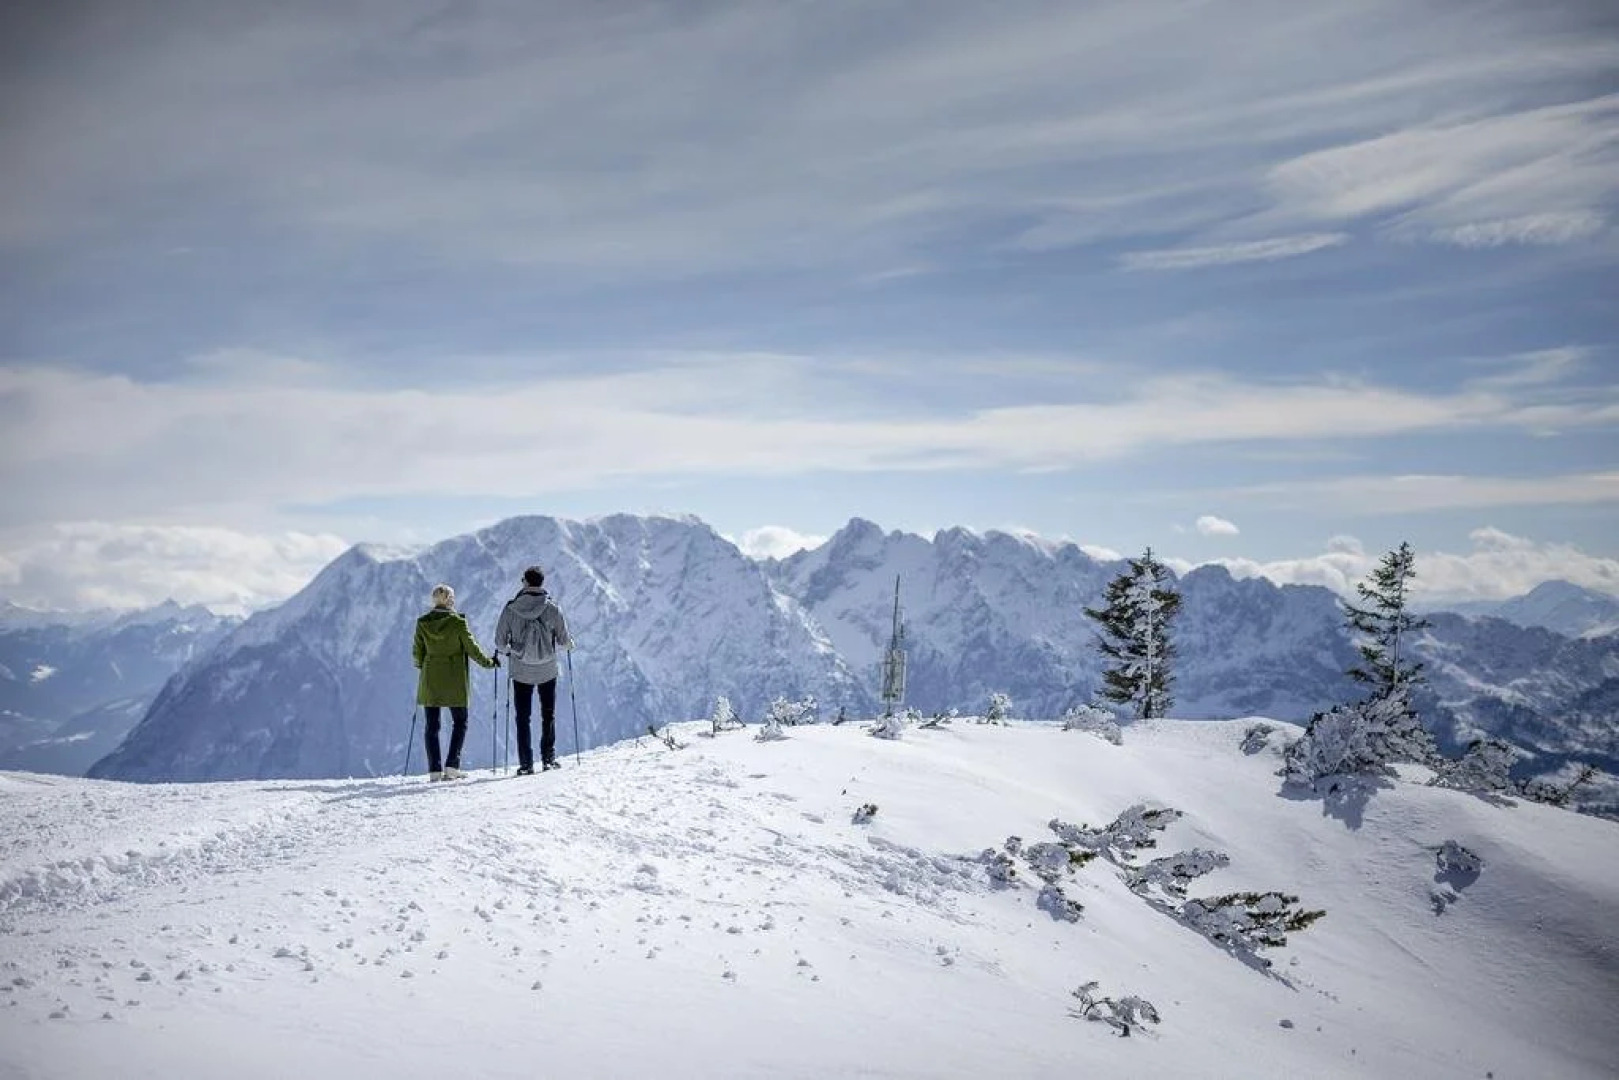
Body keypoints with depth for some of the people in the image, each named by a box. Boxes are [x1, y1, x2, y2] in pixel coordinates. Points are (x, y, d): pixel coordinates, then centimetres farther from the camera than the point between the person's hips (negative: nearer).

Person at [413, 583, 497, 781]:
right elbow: (471, 647, -6)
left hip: (430, 680, 3)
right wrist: (488, 662, 10)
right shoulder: (458, 621, -10)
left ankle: (434, 770, 7)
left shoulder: (422, 623, -1)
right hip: (454, 681, -3)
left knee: (432, 725, 9)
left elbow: (417, 652, 4)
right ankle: (451, 766, 0)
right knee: (460, 722, 10)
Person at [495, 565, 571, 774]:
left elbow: (500, 641, -5)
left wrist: (505, 650, 17)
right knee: (548, 715, 16)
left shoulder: (510, 609, -9)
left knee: (523, 717, 9)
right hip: (547, 670, 0)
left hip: (520, 671, 0)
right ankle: (548, 758, 15)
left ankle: (526, 764, 7)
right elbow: (564, 641, -4)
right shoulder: (552, 609, -10)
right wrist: (570, 644, 19)